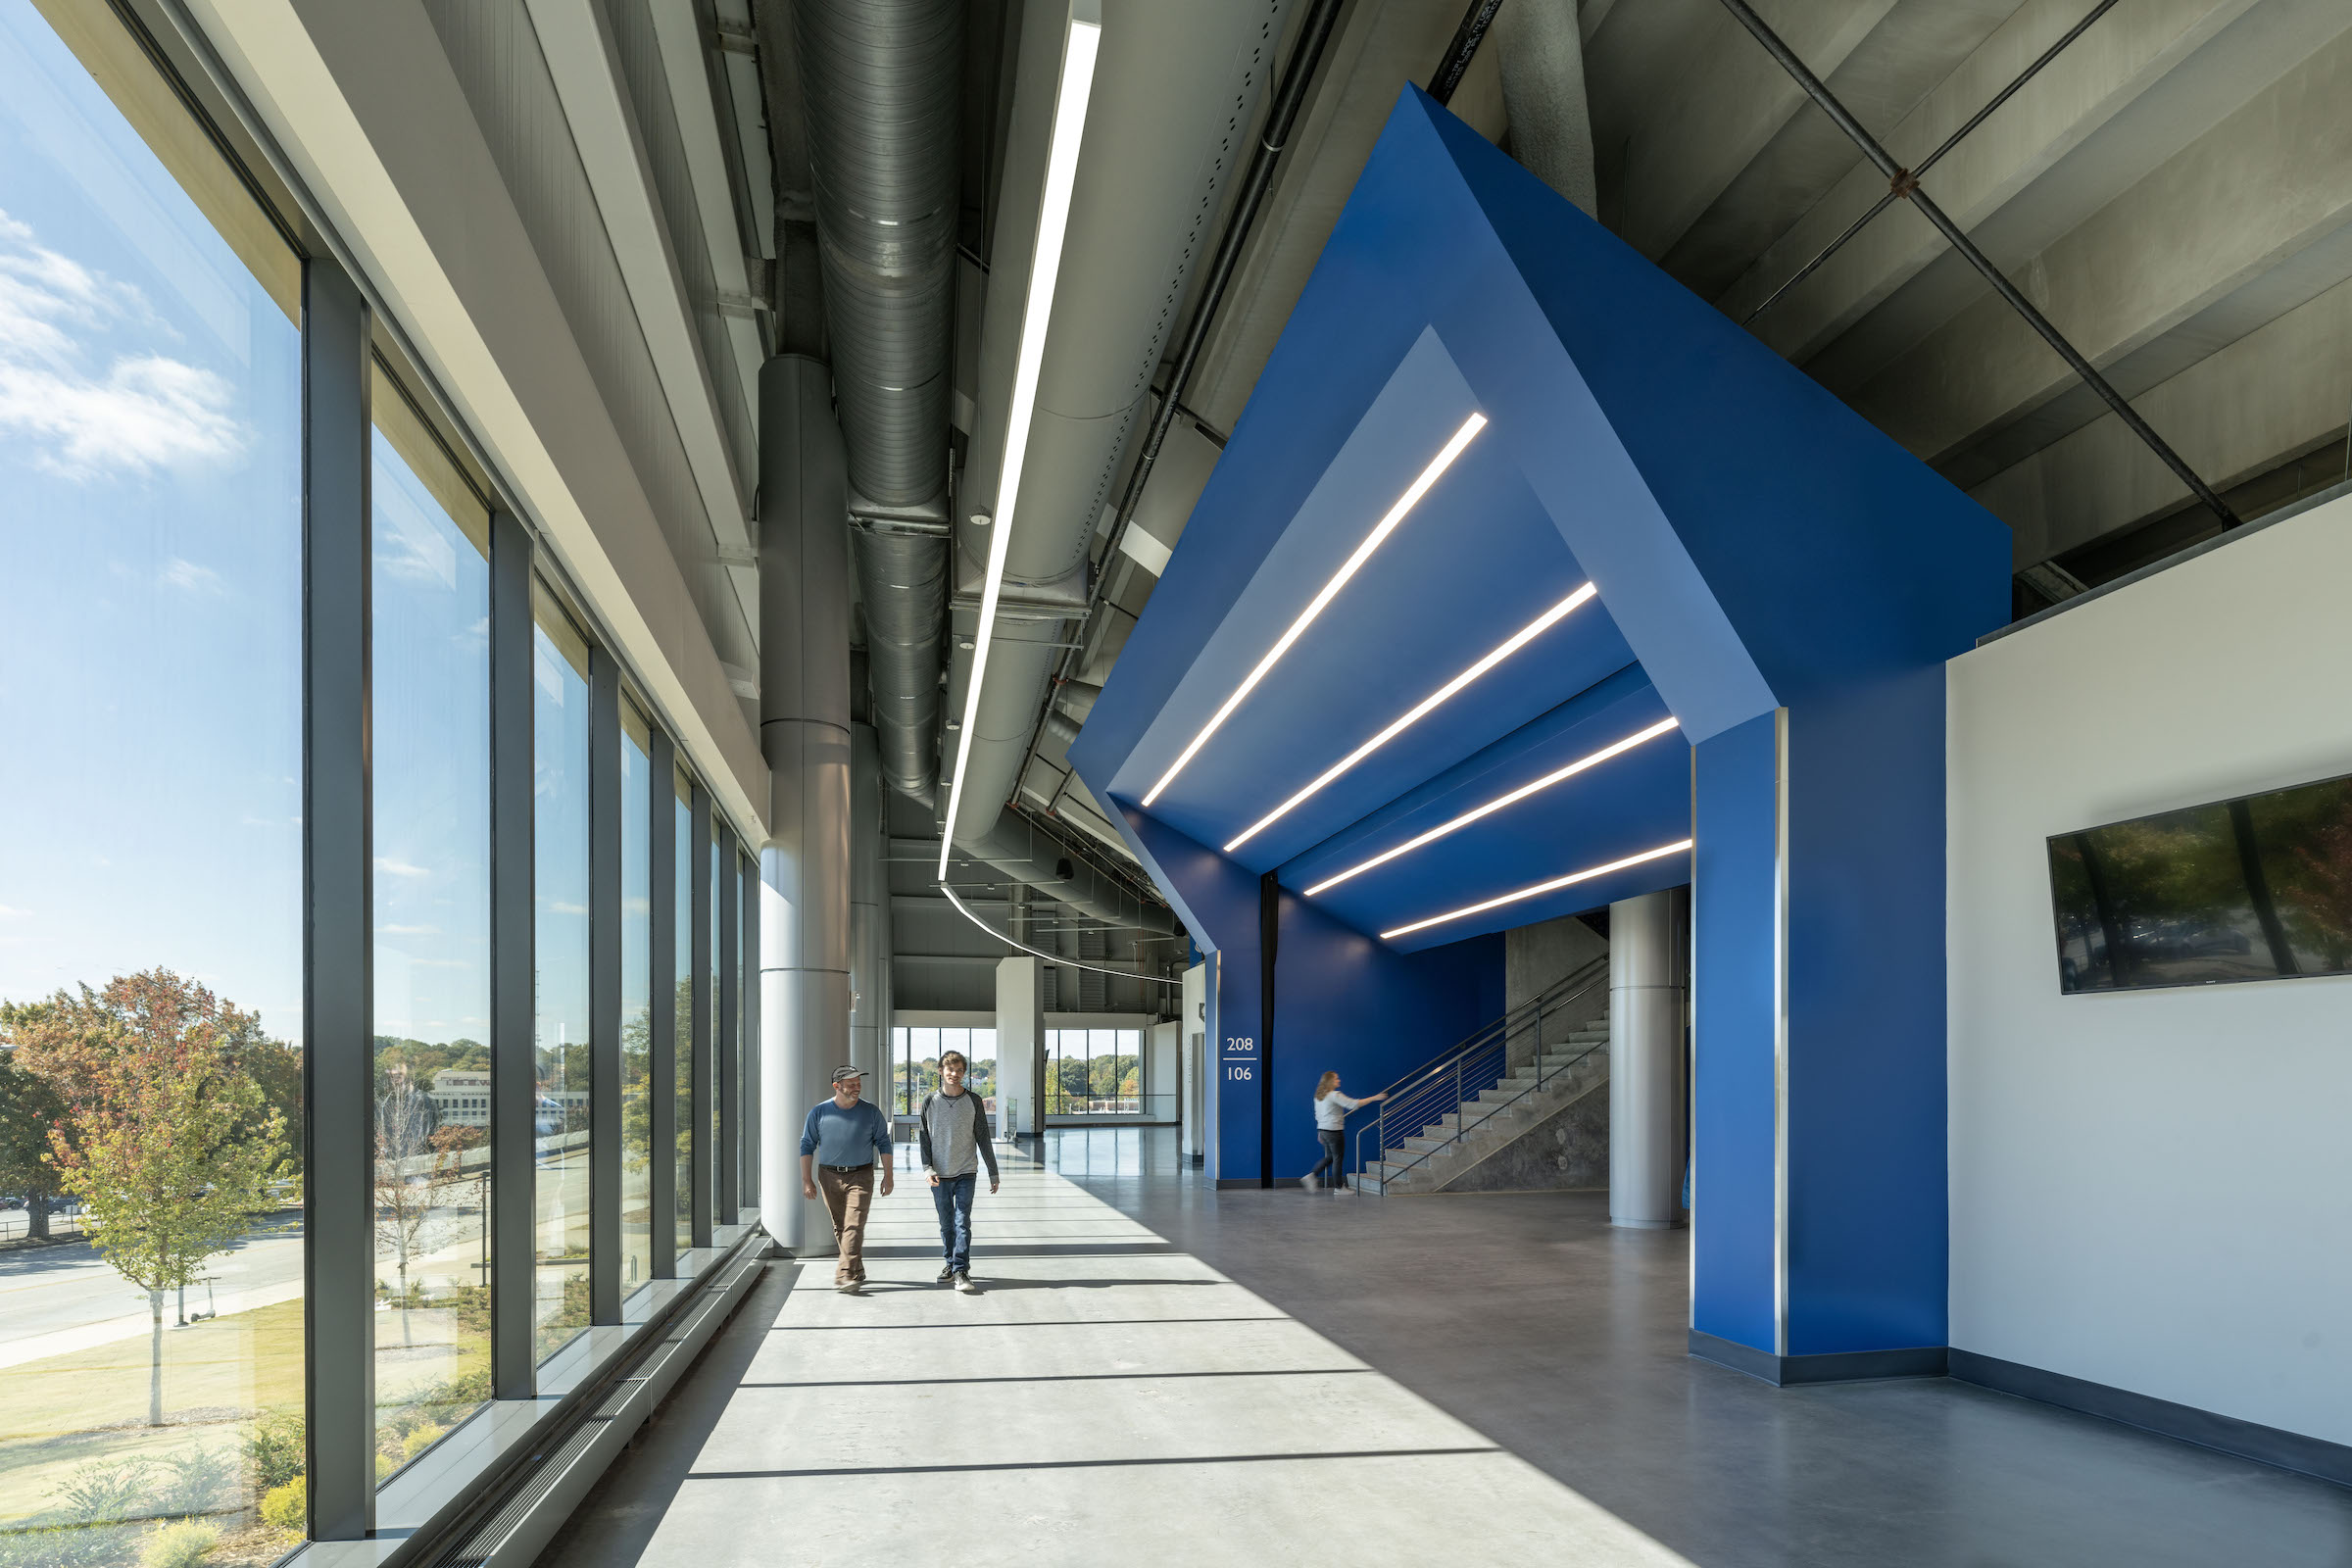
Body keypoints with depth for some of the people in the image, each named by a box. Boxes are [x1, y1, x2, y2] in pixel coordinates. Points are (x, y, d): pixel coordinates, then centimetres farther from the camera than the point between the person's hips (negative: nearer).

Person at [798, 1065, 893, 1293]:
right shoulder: (819, 1112, 1)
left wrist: (888, 1176, 1)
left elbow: (883, 1144, 7)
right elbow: (807, 1145, 4)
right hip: (829, 1177, 2)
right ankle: (857, 1272, 20)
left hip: (860, 1176, -2)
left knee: (854, 1226, -13)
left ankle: (845, 1276, -18)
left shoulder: (871, 1112, 2)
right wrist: (806, 1180, -1)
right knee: (840, 1227, 7)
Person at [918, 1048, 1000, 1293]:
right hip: (940, 1175, 1)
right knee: (946, 1224, 9)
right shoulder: (930, 1102, 1)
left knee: (962, 1223, -10)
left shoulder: (973, 1101, -1)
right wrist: (928, 1168, -10)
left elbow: (983, 1139, 3)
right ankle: (951, 1263, 24)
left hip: (966, 1173, -1)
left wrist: (993, 1173, 4)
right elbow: (925, 1138, 4)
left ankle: (961, 1272, -12)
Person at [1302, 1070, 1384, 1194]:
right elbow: (1353, 1104, -20)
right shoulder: (1335, 1095, -15)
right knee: (1338, 1158, 1)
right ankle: (1339, 1188, 8)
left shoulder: (1318, 1096, 11)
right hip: (1334, 1131, -9)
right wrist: (1374, 1098, -16)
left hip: (1322, 1130, 9)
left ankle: (1311, 1176, 7)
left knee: (1329, 1157, 17)